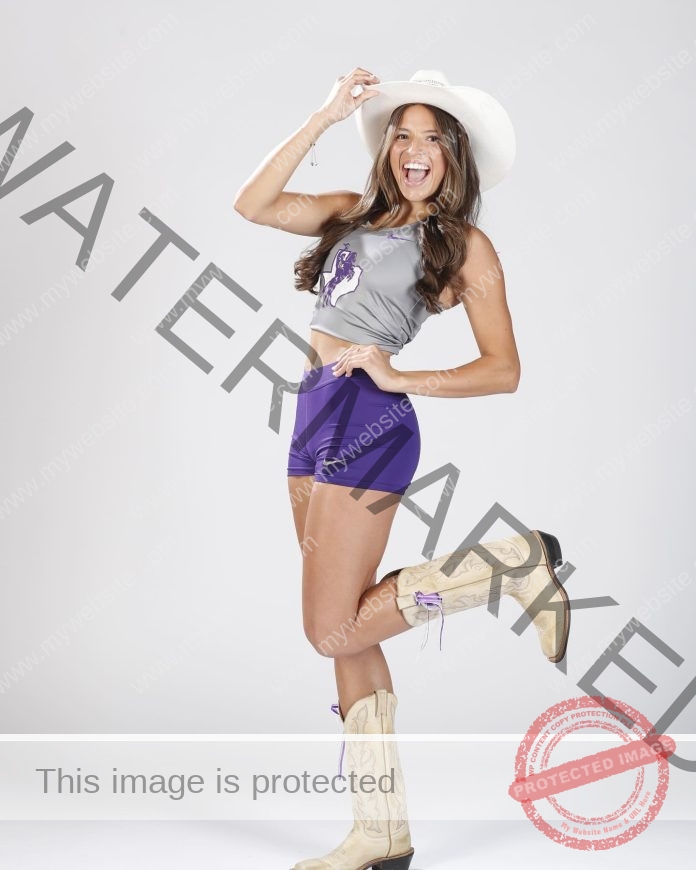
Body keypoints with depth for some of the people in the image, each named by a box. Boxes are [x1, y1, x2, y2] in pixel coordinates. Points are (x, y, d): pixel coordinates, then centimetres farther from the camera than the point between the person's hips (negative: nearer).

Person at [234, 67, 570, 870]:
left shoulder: (466, 246, 1)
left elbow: (504, 370, -3)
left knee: (334, 631, -8)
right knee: (346, 633, 8)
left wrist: (400, 377, -13)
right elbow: (253, 205, 7)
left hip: (368, 421, -7)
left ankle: (512, 566, 5)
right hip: (315, 417, 7)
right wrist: (324, 117, 5)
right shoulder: (355, 212, 17)